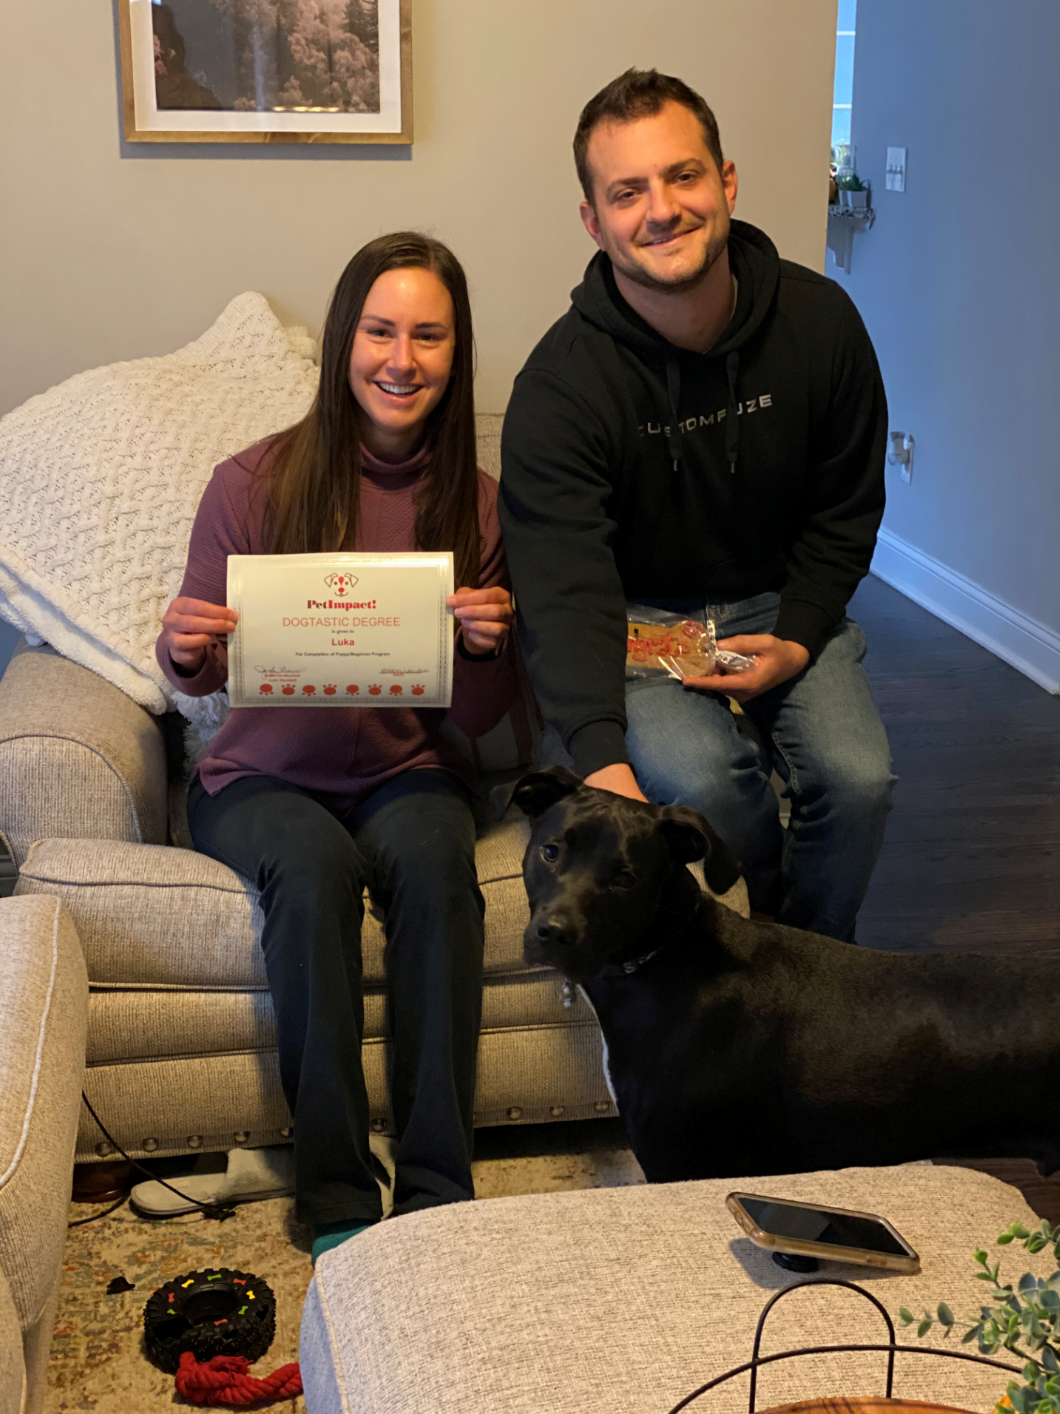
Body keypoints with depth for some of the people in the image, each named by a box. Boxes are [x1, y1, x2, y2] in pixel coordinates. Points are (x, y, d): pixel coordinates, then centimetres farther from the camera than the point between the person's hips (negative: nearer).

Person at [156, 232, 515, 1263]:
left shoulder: (474, 502, -2)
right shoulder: (254, 484, -8)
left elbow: (478, 718, 2)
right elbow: (194, 674, 1)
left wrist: (488, 646, -20)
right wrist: (185, 649, -23)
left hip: (406, 772, 2)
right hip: (263, 778, -1)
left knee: (436, 860, -31)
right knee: (316, 865, -33)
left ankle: (436, 1190, -23)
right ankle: (335, 1198, -22)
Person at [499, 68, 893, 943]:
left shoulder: (820, 322, -9)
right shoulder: (561, 385, -21)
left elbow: (846, 506, 5)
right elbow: (566, 591, -31)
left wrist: (797, 639, -10)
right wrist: (601, 759, -46)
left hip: (777, 601, 3)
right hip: (637, 616, -3)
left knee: (857, 778, -20)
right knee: (700, 776, -30)